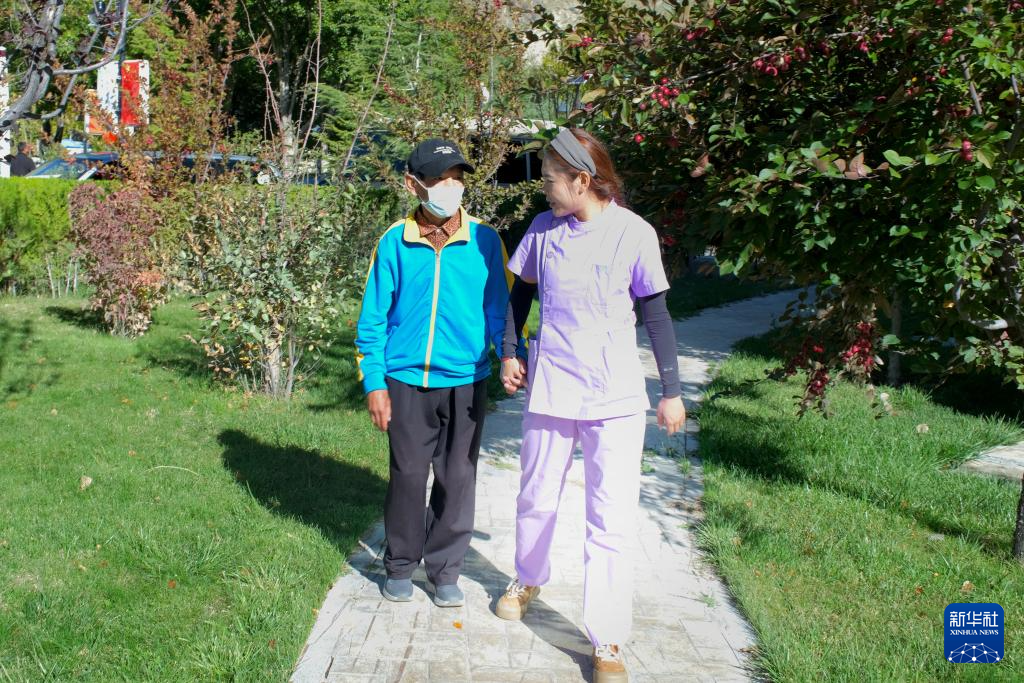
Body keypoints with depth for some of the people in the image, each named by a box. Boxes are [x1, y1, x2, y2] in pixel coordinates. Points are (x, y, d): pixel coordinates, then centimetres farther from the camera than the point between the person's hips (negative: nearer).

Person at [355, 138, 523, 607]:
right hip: (406, 381, 0)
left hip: (465, 382, 1)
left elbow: (500, 309, 3)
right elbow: (373, 318, 1)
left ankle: (444, 570, 25)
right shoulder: (395, 243, -3)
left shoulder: (485, 242, -3)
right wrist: (374, 383, -3)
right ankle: (400, 565, 28)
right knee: (407, 476, 9)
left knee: (457, 480, 8)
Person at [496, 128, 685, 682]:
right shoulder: (543, 230, 0)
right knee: (536, 499, 18)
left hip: (616, 395, -3)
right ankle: (528, 580, 46)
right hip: (550, 386, 3)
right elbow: (521, 292, 16)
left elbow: (656, 314, -2)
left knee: (612, 519, -4)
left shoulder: (634, 233, -9)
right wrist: (509, 352, 9)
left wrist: (671, 390, -1)